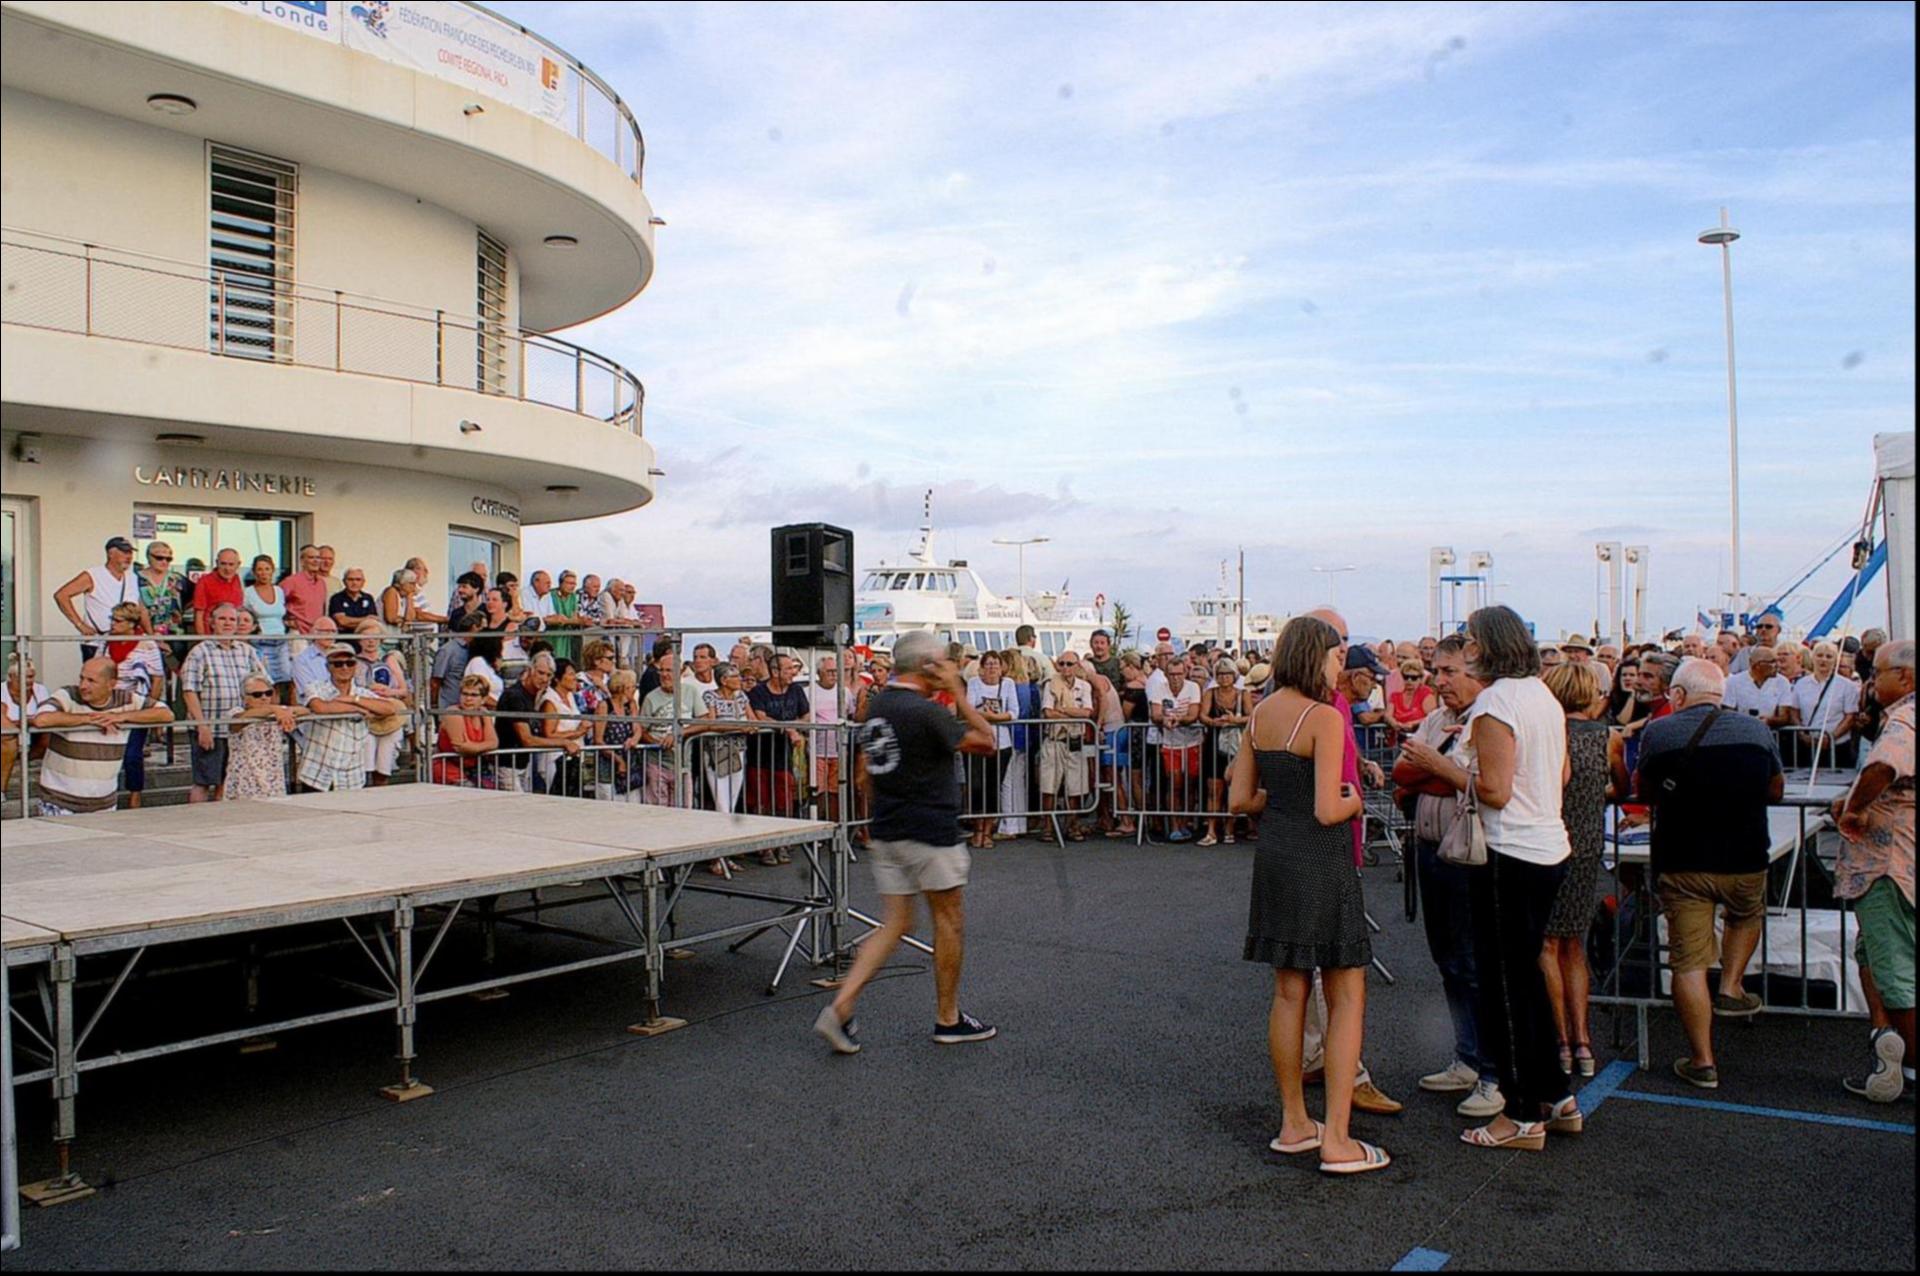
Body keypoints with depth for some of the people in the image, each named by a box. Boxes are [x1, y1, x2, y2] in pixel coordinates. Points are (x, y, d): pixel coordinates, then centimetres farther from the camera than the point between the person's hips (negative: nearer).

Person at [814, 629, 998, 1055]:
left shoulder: (876, 705, 7)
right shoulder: (926, 712, -18)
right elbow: (988, 742, -11)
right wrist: (958, 693, -8)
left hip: (886, 831, 8)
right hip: (930, 832, -7)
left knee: (894, 925, 11)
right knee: (949, 921, 9)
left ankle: (840, 1006, -1)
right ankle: (948, 1019, 20)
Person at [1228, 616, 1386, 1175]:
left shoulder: (1261, 713, 7)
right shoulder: (1324, 717, -15)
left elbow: (1239, 799, 9)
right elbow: (1328, 811, -20)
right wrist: (1353, 799, 0)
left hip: (1274, 855, 7)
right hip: (1320, 861, -7)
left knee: (1289, 991, 15)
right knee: (1347, 998, 2)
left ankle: (1294, 1123, 25)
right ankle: (1336, 1141, 4)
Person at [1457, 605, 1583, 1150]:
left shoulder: (1493, 704, -17)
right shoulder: (1544, 695, 11)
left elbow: (1496, 791, -20)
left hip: (1511, 856, -9)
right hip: (1550, 849, 9)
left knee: (1505, 983, 0)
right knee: (1526, 974, 18)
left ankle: (1524, 1116, 8)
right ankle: (1556, 1097, 26)